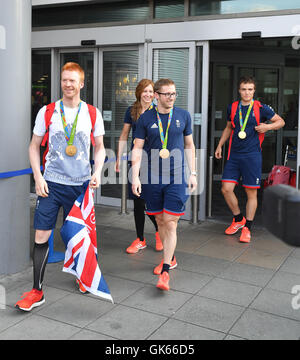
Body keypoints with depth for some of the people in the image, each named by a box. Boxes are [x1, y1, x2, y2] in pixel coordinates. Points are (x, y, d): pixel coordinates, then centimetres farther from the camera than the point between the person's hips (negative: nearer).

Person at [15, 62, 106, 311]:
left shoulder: (92, 113, 3)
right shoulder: (47, 112, 0)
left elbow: (99, 147, 11)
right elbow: (34, 146, 6)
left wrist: (97, 173, -4)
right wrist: (38, 176, -4)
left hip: (81, 184, 1)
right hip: (51, 183, 0)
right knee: (41, 236, -2)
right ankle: (37, 292, 8)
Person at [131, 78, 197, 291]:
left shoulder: (183, 116, 4)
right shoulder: (146, 118, 1)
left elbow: (189, 145, 12)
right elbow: (137, 149, 2)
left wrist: (193, 173, 8)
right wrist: (135, 177, -6)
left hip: (176, 177, -1)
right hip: (152, 178, 1)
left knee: (170, 223, -7)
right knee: (160, 221, 12)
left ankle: (165, 271, 0)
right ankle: (171, 258, 33)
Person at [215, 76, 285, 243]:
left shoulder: (261, 108, -1)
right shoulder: (232, 108, 10)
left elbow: (281, 121, 9)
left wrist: (267, 126, -9)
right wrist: (220, 146, 21)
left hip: (252, 155, -3)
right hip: (234, 155, 4)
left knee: (251, 193, 1)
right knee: (226, 189, -3)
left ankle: (247, 228, 15)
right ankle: (238, 219, 20)